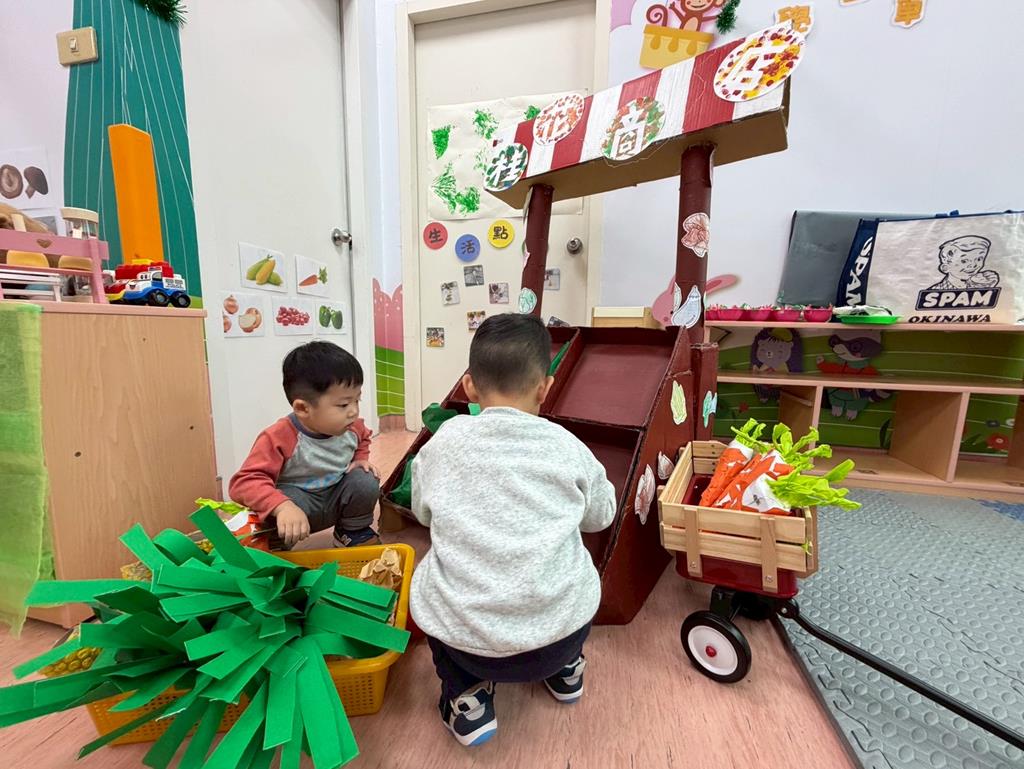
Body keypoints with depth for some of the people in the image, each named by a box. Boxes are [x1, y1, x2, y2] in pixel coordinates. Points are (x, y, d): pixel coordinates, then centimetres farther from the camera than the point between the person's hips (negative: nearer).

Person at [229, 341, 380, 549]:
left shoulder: (352, 426, -13)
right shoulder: (279, 438, -31)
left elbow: (363, 439, 14)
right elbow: (244, 482, -37)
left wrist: (361, 459, -7)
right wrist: (282, 506, -53)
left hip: (337, 497, 5)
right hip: (298, 497, -4)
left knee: (366, 481, -21)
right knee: (289, 498, -36)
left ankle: (353, 531, 8)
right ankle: (277, 548, -3)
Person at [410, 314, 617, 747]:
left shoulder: (446, 440, -7)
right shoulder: (567, 446, -6)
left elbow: (423, 513, 12)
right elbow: (601, 516, 13)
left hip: (466, 640, -1)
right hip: (562, 632, 2)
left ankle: (467, 696, 20)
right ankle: (565, 668, 37)